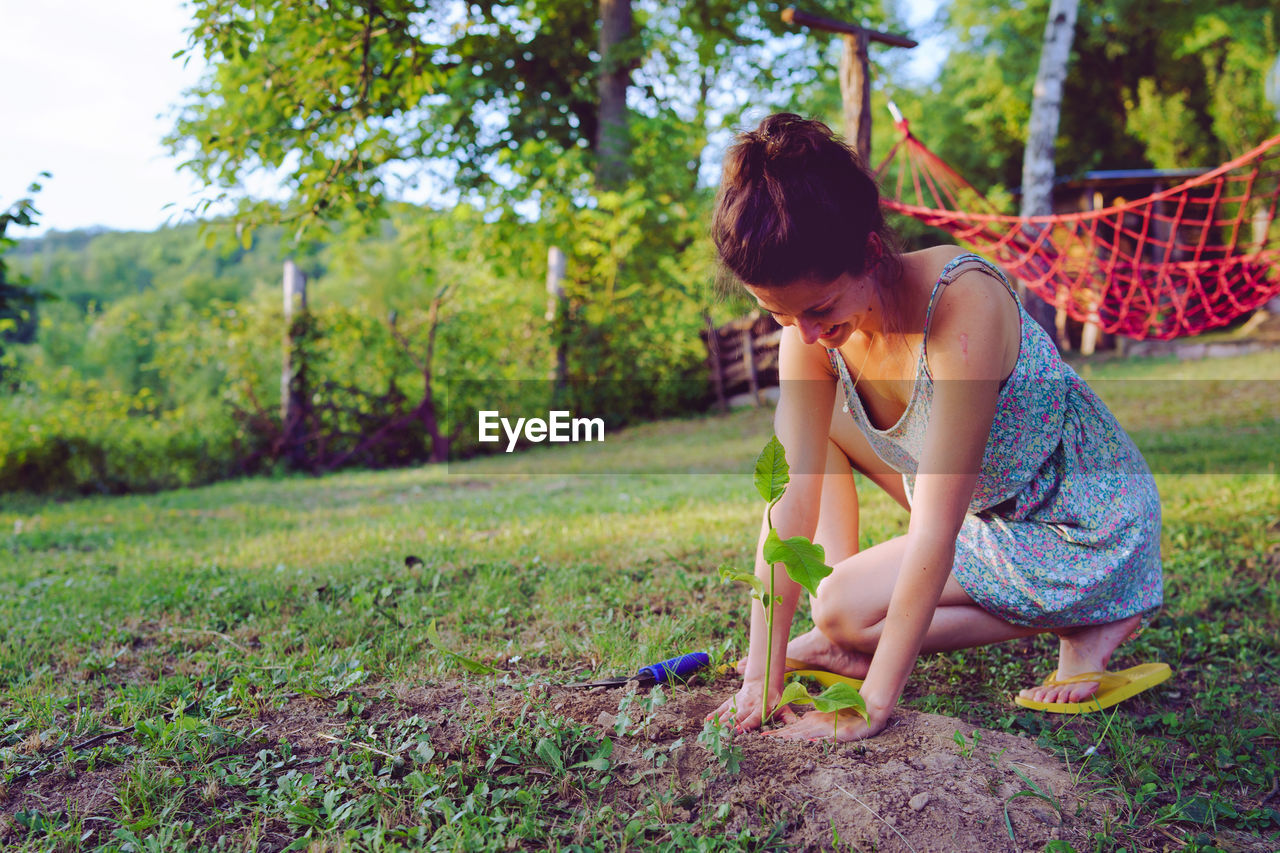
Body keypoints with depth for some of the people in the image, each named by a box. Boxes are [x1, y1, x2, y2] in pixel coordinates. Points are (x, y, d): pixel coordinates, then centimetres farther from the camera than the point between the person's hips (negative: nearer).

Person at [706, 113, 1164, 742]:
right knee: (817, 417, 2)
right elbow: (792, 499, -17)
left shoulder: (961, 302, -34)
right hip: (990, 517, 7)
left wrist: (871, 708, -32)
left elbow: (934, 532, -35)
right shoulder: (809, 331, -14)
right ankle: (844, 644, 2)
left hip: (1089, 537, -7)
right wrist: (762, 677, -19)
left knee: (843, 609, -15)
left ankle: (1081, 624, -4)